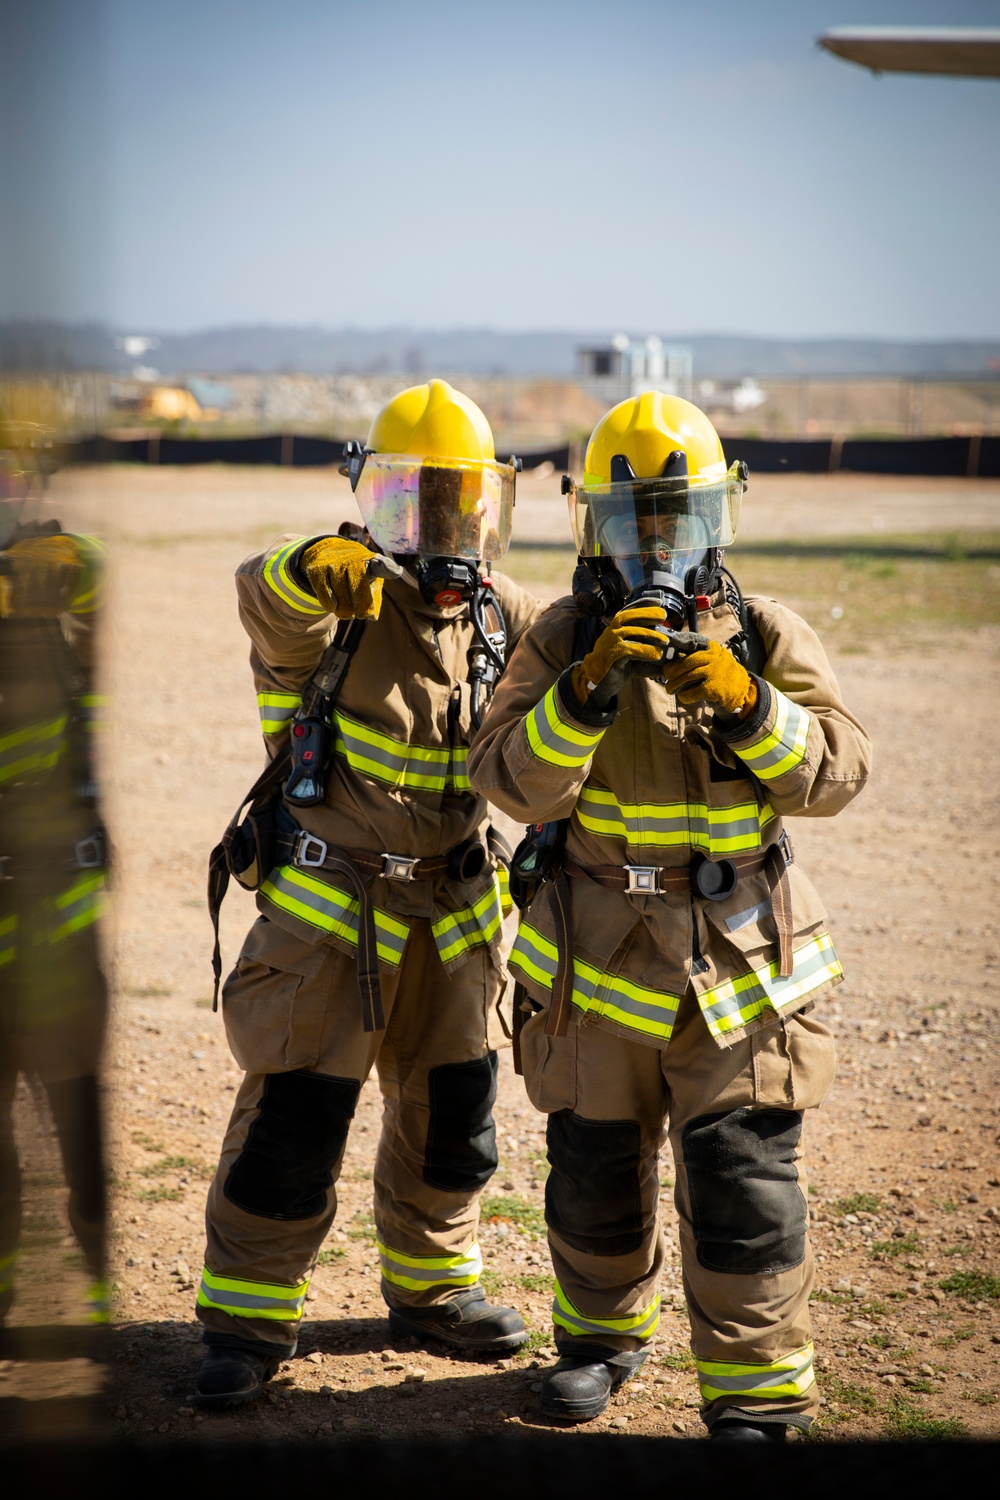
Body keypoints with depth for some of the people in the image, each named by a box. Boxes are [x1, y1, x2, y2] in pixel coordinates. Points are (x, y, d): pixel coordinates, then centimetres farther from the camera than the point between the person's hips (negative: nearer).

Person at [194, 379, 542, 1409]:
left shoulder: (501, 618, 4)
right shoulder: (335, 604, -14)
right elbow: (264, 594, -35)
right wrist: (316, 569, -60)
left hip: (452, 915, 5)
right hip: (331, 906, -5)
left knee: (452, 1111, 16)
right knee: (295, 1118, -4)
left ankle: (430, 1285, 36)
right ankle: (249, 1319, 10)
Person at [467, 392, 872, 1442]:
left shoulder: (769, 639, -1)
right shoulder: (561, 642, -1)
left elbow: (835, 774, -10)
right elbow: (514, 781, -14)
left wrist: (747, 705, -26)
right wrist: (588, 690, -29)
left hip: (742, 963, -1)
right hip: (595, 961, 1)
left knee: (744, 1189, -3)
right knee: (594, 1175, 14)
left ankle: (757, 1396, 9)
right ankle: (604, 1334, 37)